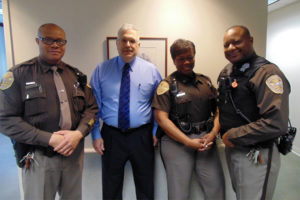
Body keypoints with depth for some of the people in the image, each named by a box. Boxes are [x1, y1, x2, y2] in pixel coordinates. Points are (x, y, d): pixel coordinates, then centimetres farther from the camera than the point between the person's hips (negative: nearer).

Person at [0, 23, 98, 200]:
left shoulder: (76, 75, 7)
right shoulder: (19, 75, -5)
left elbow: (92, 108, 5)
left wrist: (78, 133, -13)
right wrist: (49, 139, -18)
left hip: (75, 152, 4)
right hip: (39, 157, -3)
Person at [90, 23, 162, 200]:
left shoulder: (151, 70, 0)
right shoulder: (102, 70, 1)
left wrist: (156, 131, -1)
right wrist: (96, 134, -2)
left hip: (142, 137, 0)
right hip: (111, 136, 1)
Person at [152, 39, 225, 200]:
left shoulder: (206, 81, 14)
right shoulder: (167, 84, -1)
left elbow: (218, 109, 13)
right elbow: (161, 118, -9)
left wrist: (213, 133, -6)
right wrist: (189, 142, -12)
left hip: (206, 139, 4)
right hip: (177, 141, -3)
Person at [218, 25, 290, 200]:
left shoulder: (268, 73, -20)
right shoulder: (227, 72, 5)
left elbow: (276, 124, -29)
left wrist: (233, 136, -20)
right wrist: (221, 132, 1)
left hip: (256, 157, -7)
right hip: (232, 149, 8)